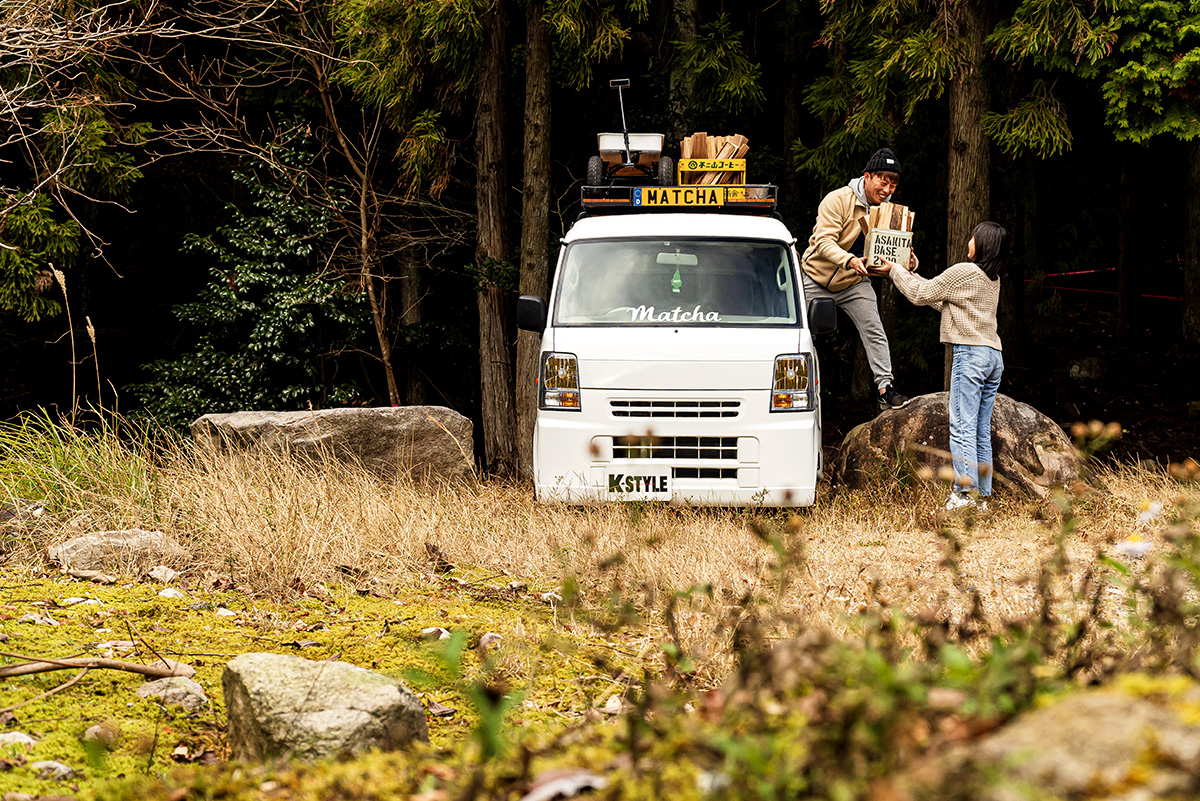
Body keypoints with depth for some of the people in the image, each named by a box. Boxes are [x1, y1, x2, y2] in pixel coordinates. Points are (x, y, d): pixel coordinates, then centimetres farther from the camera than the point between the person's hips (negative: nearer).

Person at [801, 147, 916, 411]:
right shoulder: (838, 200, -22)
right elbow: (824, 241, -30)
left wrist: (909, 262, -32)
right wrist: (849, 261, -49)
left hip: (855, 283, 3)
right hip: (818, 279, -3)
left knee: (875, 332, -12)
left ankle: (885, 389, -13)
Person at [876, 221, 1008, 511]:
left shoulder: (963, 272, -8)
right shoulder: (993, 279, 18)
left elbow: (921, 294, 0)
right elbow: (941, 299, 26)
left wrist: (895, 270, 15)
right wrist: (907, 274, 30)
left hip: (971, 354, -8)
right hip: (994, 355, 8)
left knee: (962, 428, -10)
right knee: (982, 432, 7)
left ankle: (965, 493, -17)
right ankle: (982, 496, 5)